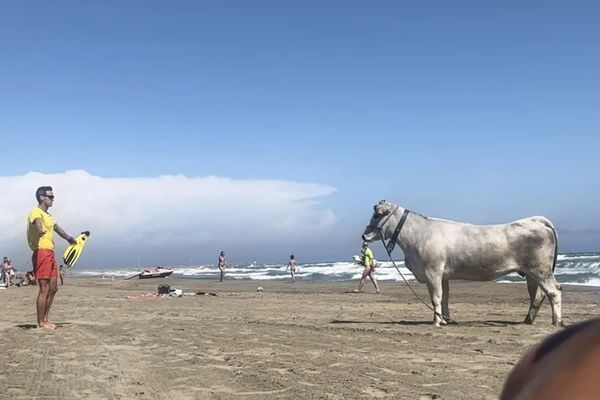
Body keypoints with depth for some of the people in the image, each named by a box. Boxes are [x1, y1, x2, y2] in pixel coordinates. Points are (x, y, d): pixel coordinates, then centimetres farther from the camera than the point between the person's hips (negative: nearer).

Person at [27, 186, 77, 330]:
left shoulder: (47, 215, 20)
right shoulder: (36, 212, -10)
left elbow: (57, 228, 38)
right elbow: (37, 221, -36)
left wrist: (70, 238, 52)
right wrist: (40, 230, -59)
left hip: (50, 254, 10)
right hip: (41, 253, -10)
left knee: (53, 288, 13)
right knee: (44, 289, -8)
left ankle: (45, 319, 21)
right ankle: (41, 323, -2)